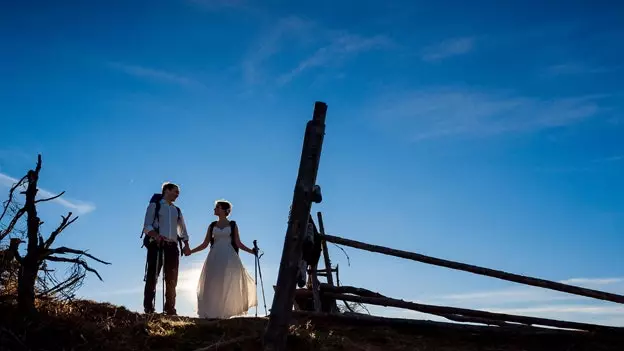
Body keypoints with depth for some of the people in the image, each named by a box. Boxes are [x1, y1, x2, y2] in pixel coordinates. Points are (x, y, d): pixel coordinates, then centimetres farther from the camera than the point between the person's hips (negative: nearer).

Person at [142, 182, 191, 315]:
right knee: (152, 276, -7)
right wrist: (156, 236, -24)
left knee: (172, 279, 3)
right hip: (157, 245, -5)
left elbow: (182, 230, 24)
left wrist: (186, 244, 7)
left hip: (172, 247, 5)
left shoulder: (177, 210, 23)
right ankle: (148, 307, -4)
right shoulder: (154, 206, 7)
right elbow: (147, 227, -4)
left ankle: (170, 308, 8)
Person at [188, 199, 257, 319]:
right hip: (215, 258, 2)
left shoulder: (232, 225, 5)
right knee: (213, 285, -5)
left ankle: (225, 312, -1)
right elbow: (205, 244, 10)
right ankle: (213, 313, -4)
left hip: (229, 257, -2)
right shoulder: (212, 226, 11)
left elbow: (238, 243, 4)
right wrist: (191, 251, 0)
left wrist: (251, 251, -7)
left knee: (228, 285, -4)